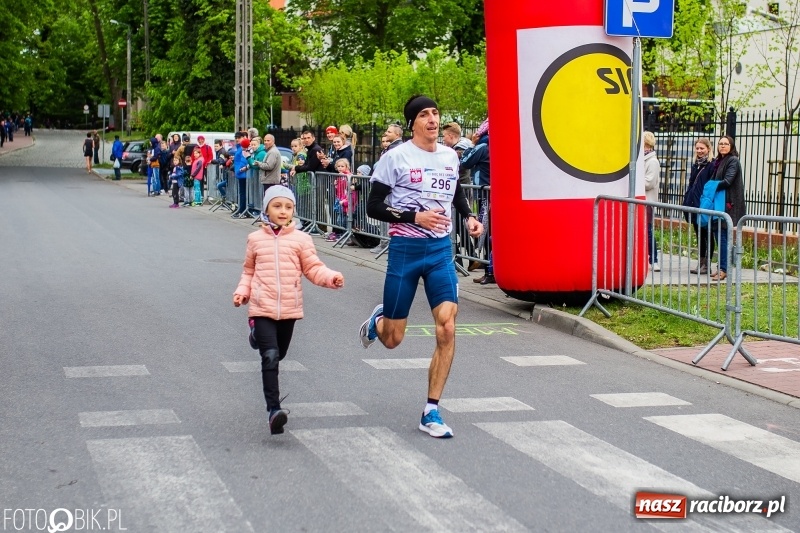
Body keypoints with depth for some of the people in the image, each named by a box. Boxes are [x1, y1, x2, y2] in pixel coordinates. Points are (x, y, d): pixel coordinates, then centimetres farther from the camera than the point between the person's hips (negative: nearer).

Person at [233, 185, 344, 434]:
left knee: (278, 354, 18)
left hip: (289, 308, 2)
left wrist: (332, 278, -18)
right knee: (270, 357, -14)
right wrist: (242, 291, 1)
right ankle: (274, 410, -19)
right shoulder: (255, 239, 4)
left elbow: (313, 268, -1)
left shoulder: (301, 239, 1)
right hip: (262, 308, -2)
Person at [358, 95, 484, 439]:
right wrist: (415, 216, -19)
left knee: (447, 329, -11)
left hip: (441, 249, 3)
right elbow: (373, 206, -8)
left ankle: (431, 412, -1)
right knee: (393, 339, 5)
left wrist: (469, 217, 7)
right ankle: (377, 321, 45)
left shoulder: (450, 157, 8)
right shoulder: (396, 157, -7)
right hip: (405, 249, -3)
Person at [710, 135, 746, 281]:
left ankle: (723, 269, -7)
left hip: (728, 204, -8)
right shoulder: (718, 161, 17)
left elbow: (727, 181, -18)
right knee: (721, 236, 9)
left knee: (723, 236, -9)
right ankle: (722, 268, 14)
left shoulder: (733, 161, -8)